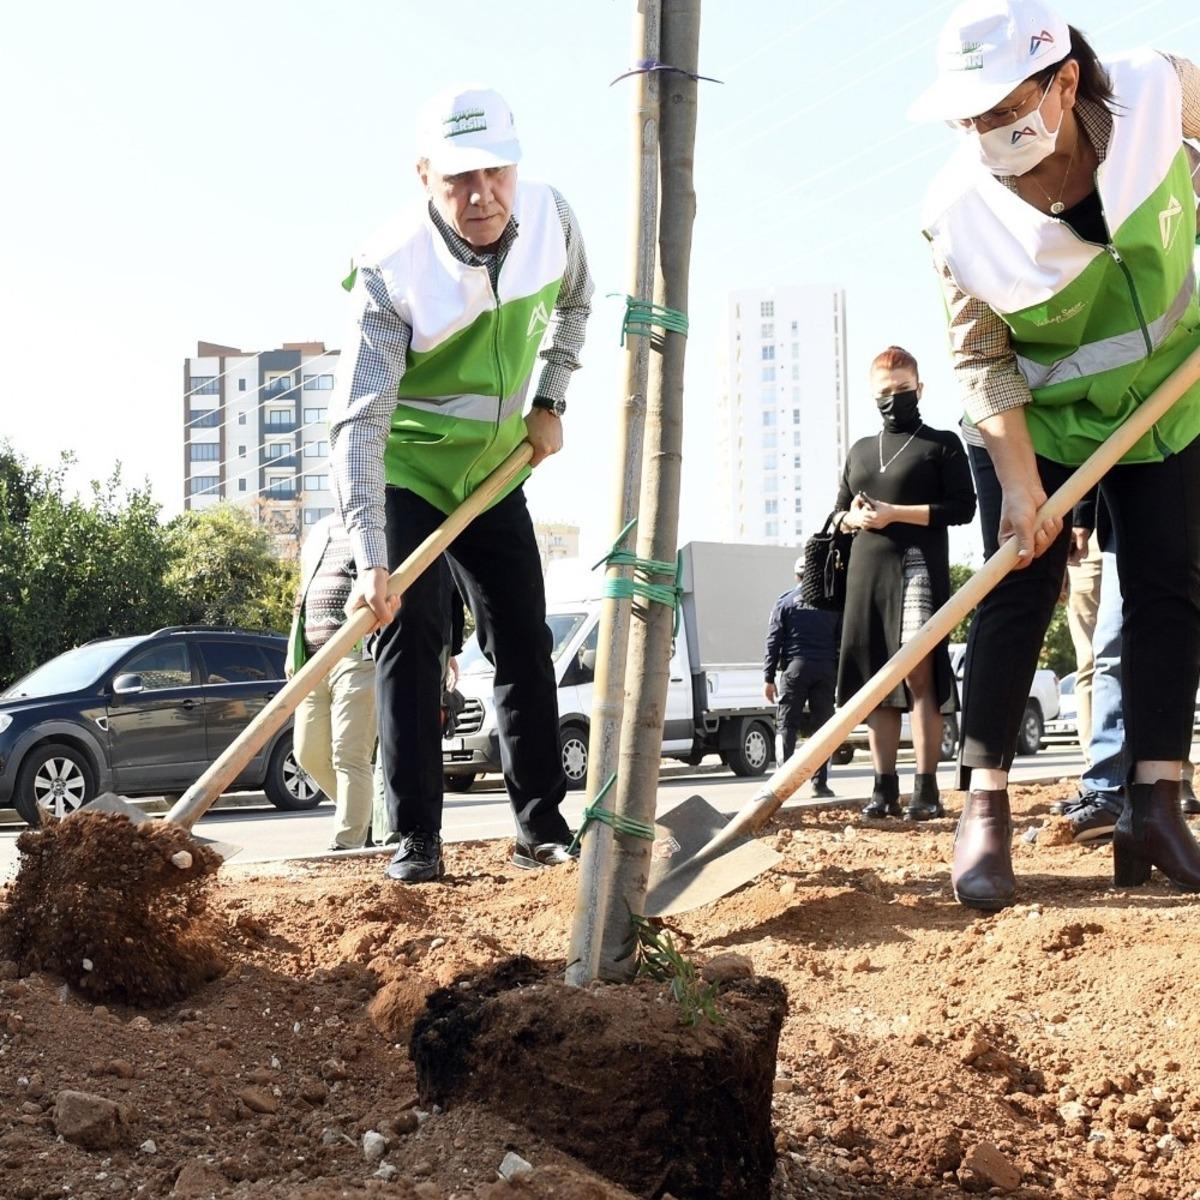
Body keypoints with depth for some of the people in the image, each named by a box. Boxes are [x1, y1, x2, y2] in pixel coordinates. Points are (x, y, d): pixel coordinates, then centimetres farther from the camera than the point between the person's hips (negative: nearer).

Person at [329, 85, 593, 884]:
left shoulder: (551, 218, -15)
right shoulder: (391, 270, -28)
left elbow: (572, 303, 11)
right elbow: (358, 423, -33)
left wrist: (550, 402, 2)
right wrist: (372, 563, -40)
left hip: (495, 469, 5)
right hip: (404, 470, -4)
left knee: (525, 643, 5)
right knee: (409, 633, -13)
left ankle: (543, 825, 14)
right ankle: (417, 839, -7)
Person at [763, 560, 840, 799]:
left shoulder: (785, 601, 4)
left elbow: (774, 640, 1)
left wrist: (769, 677, 2)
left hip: (795, 667, -1)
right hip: (826, 669, 1)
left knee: (787, 725, 1)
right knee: (823, 725, 6)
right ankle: (819, 783, 2)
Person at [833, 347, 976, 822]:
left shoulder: (941, 444, 5)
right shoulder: (860, 450, 21)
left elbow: (962, 507, -5)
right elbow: (839, 513, 25)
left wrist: (895, 513, -12)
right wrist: (855, 517, 0)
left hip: (919, 568, -5)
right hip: (867, 572, 6)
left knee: (919, 674, -13)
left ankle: (927, 788, -12)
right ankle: (885, 787, 6)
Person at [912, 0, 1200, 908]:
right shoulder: (959, 211, -26)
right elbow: (982, 360, -19)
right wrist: (1019, 484, -26)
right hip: (1036, 422, -2)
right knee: (1017, 595, -9)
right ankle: (985, 814, -5)